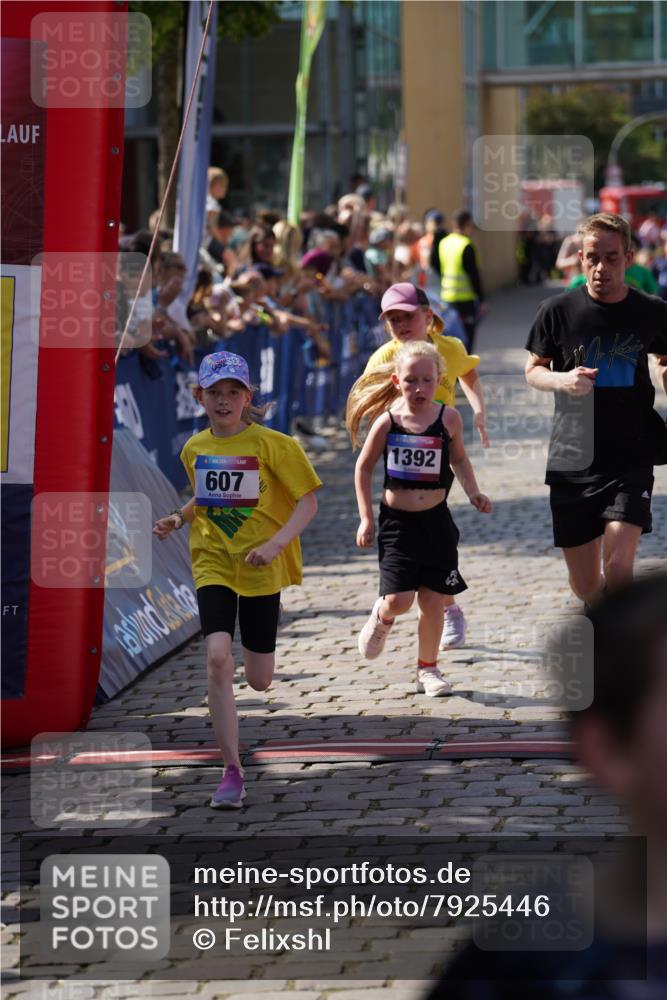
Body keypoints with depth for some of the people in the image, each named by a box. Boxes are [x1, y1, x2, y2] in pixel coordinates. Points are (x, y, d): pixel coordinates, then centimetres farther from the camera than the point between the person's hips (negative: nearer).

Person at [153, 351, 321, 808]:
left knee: (259, 681, 7)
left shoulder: (272, 444, -10)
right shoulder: (195, 449, 5)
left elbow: (308, 501, -8)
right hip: (213, 564, 2)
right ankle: (232, 771, -13)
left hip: (262, 568, -2)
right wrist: (180, 518, 2)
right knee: (218, 659, -20)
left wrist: (276, 544, -22)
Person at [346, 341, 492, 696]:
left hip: (435, 521, 2)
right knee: (398, 599, -11)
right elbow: (364, 468, 3)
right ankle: (381, 618, 26)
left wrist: (473, 493, 0)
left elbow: (459, 459, 14)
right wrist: (366, 518, 0)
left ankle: (427, 668, 19)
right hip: (397, 521, -2)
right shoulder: (387, 421, -8)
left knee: (433, 600, 3)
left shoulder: (448, 418, -4)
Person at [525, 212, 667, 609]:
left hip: (631, 460, -1)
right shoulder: (558, 310, -4)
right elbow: (533, 369, 7)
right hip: (572, 458, 1)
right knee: (585, 586, 7)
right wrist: (561, 380, -14)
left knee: (617, 569, -18)